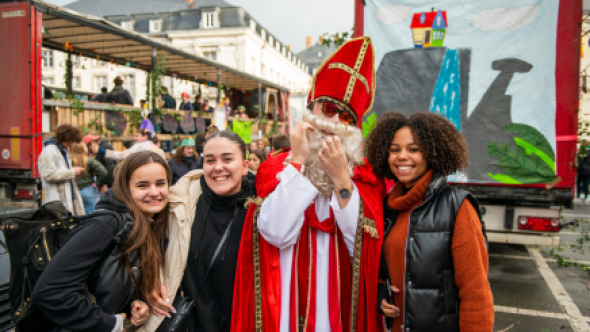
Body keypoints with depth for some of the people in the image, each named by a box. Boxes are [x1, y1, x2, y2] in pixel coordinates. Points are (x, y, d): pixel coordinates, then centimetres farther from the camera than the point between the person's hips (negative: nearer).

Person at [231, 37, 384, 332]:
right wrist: (298, 161, -16)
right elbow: (278, 233, -17)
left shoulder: (365, 175, 1)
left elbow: (365, 244, -13)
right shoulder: (275, 168, -2)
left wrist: (341, 178, -17)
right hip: (286, 308, 0)